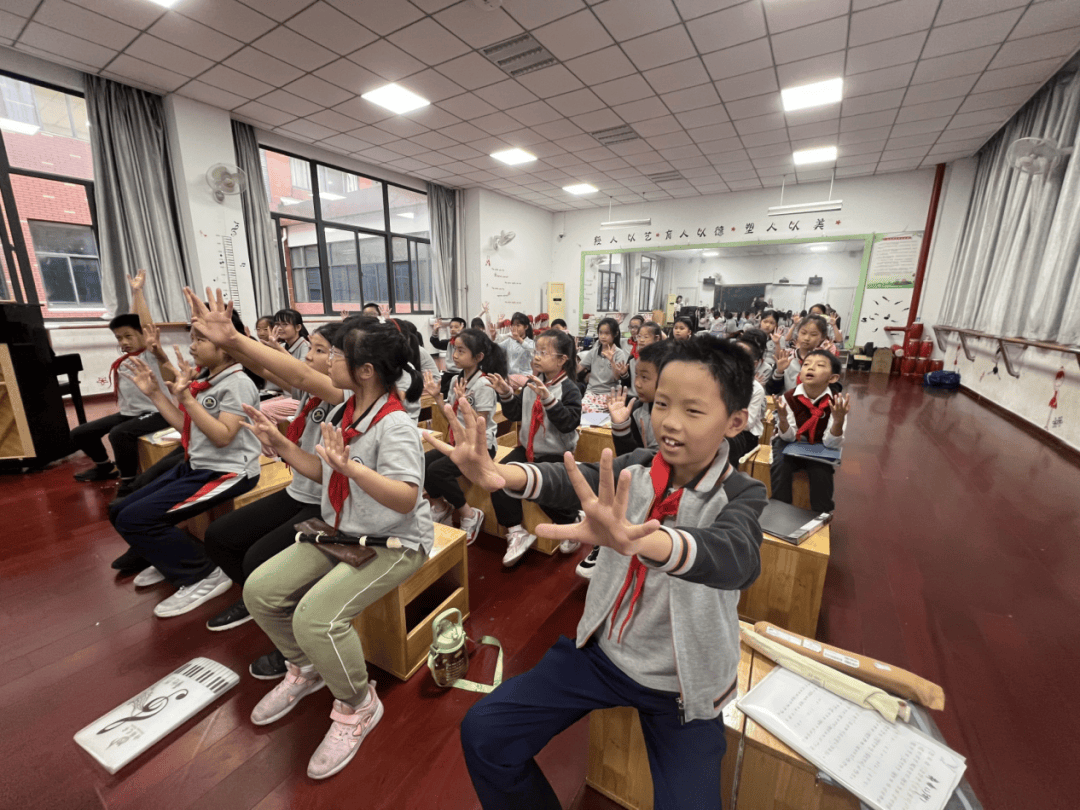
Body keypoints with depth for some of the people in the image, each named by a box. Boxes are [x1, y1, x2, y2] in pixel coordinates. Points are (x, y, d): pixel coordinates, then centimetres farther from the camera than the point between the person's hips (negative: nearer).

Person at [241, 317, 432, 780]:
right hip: (340, 534, 9)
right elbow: (323, 473, 13)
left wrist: (351, 466, -41)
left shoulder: (394, 425, -24)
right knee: (259, 590, 2)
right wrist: (279, 443, 5)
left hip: (393, 544, -8)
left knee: (316, 616, -24)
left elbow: (406, 500, -31)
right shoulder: (341, 414, 2)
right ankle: (305, 670, 29)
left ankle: (357, 707, 8)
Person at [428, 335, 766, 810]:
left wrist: (632, 538, -59)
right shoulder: (636, 468, -7)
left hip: (682, 682, -2)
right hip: (602, 650, 3)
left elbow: (736, 558, -38)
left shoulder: (740, 496, -16)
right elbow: (569, 479, -23)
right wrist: (494, 473, -44)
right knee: (482, 734, 0)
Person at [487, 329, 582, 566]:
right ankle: (516, 532, 2)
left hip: (556, 453, -6)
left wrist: (548, 399, -32)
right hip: (527, 448, 6)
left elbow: (569, 423, -24)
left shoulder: (569, 389, -11)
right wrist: (506, 395, -4)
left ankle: (574, 523, 12)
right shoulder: (532, 383, 6)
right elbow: (515, 414, 13)